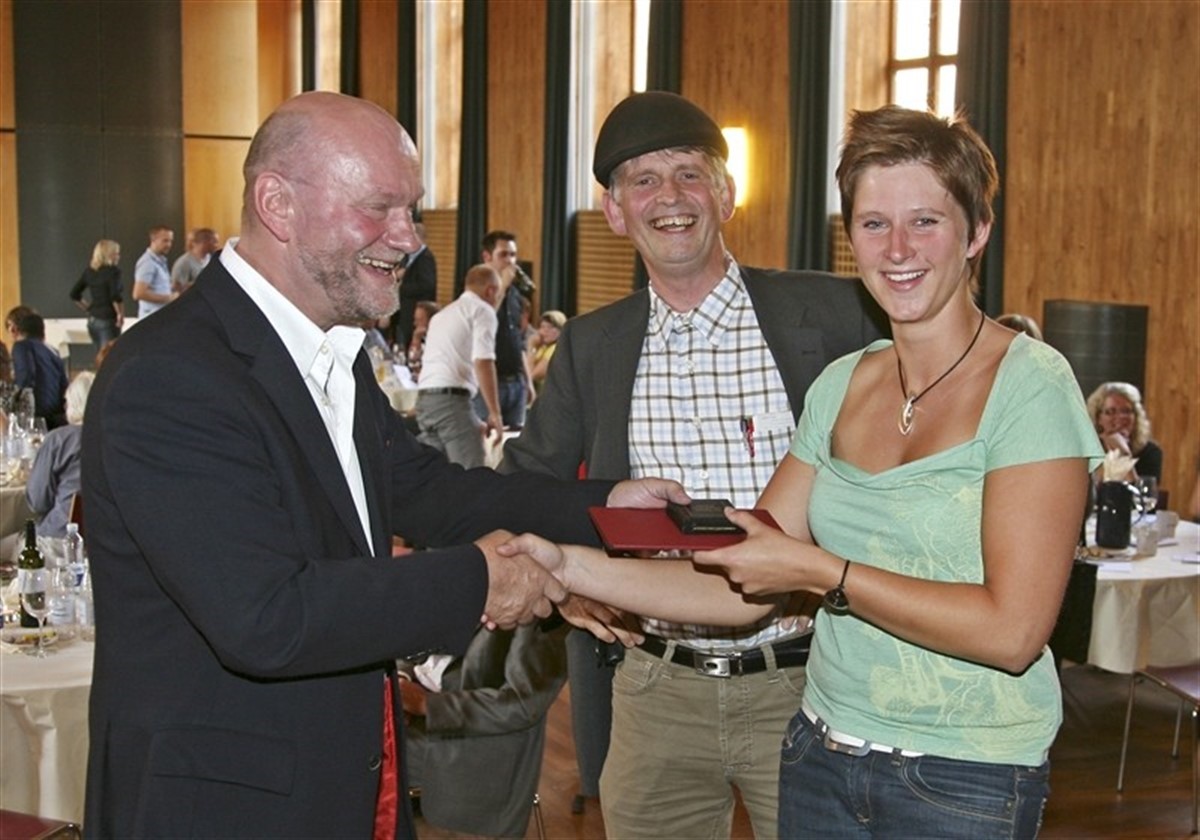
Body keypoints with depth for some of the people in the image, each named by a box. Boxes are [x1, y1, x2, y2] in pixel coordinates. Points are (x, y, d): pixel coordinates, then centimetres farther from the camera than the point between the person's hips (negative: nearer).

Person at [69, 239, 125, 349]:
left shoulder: (89, 271, 9)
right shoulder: (112, 271, -10)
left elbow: (74, 294, 13)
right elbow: (115, 296, -21)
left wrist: (88, 309, 16)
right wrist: (121, 314, -10)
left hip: (92, 320, 7)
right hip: (108, 320, -7)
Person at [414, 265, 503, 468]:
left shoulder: (441, 314, 27)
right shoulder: (482, 310, 2)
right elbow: (482, 362, -12)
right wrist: (494, 412, -10)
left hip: (423, 399, 8)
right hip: (452, 398, -8)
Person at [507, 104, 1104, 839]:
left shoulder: (1029, 385, -13)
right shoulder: (841, 385, 5)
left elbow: (1014, 629, -20)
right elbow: (744, 585, 3)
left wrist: (818, 571, -20)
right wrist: (567, 566, -5)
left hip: (966, 780, -5)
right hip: (823, 753, 6)